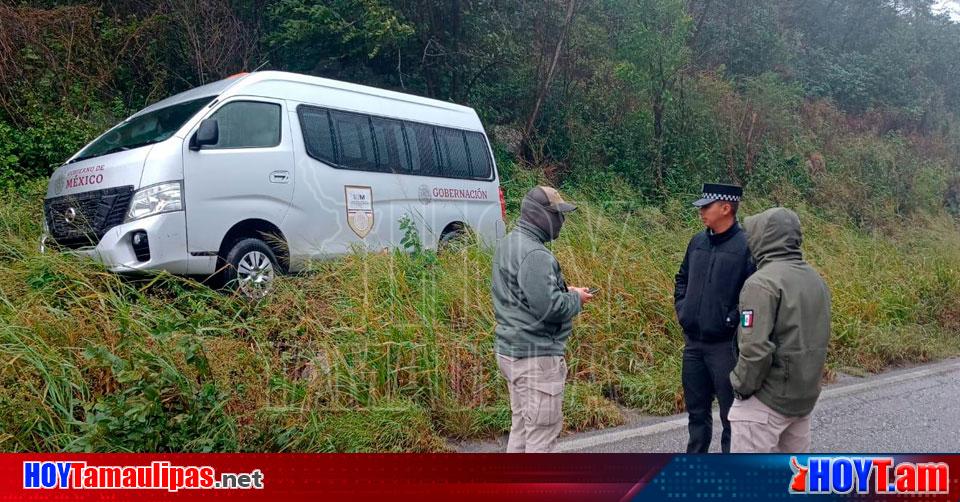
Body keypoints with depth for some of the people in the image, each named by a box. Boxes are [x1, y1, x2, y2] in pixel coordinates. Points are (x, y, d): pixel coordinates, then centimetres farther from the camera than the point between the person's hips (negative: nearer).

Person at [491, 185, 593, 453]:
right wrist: (575, 298, -6)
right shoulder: (535, 254, -21)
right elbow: (549, 307, -25)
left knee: (521, 425, 20)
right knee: (543, 431, 0)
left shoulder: (507, 243, 11)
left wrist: (564, 290, 10)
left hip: (509, 350, 10)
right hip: (536, 355, -10)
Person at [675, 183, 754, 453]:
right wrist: (681, 308, 10)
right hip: (692, 342, 7)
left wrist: (733, 320, -17)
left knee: (731, 413, 6)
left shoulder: (746, 246, -14)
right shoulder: (697, 242, 7)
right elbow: (682, 279, 21)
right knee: (696, 410, 18)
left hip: (725, 345, -7)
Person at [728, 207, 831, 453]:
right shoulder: (816, 280, 7)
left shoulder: (763, 282, -20)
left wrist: (742, 386, -11)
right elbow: (819, 339, 12)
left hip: (767, 399, -8)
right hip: (806, 395, 8)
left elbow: (755, 348, -25)